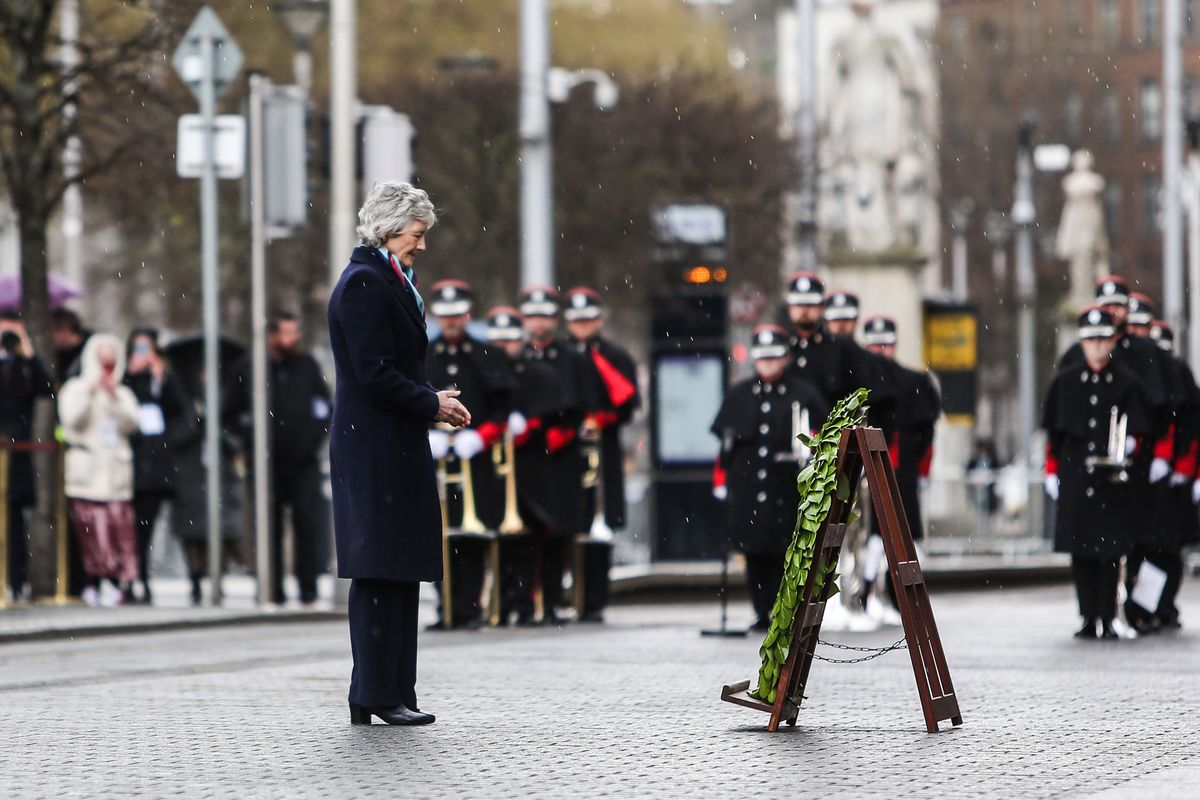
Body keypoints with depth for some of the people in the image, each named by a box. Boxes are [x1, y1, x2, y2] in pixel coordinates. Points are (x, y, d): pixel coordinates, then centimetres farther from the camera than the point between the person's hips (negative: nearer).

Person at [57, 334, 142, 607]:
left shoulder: (124, 394, 18)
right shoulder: (75, 388, 11)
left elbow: (131, 423, 2)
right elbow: (73, 419, -5)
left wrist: (115, 398, -8)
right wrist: (90, 392, -10)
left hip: (116, 469, 2)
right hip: (86, 469, -2)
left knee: (119, 526, -8)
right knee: (90, 526, -9)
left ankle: (118, 582, -8)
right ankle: (93, 583, -3)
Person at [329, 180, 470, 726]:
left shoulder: (387, 281, 18)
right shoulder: (363, 283, -13)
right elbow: (374, 375, -19)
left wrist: (433, 401, 7)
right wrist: (432, 403, -10)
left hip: (392, 447, 10)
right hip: (375, 449, -10)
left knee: (397, 573, 9)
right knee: (380, 571, -8)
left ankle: (389, 693, 12)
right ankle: (377, 696, -5)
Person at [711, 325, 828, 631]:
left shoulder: (804, 395, 3)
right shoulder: (738, 395, 12)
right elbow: (725, 442, 14)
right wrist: (720, 480, 11)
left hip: (787, 490, -2)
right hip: (747, 488, 2)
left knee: (783, 554, -4)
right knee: (754, 554, 1)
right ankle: (762, 613, 9)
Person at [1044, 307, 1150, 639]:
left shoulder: (1127, 382, 3)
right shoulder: (1065, 381, 8)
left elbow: (1139, 430, 3)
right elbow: (1053, 431, 11)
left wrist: (1129, 446, -18)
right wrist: (1051, 472, 8)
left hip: (1113, 478, -2)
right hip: (1074, 478, 2)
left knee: (1109, 550, -2)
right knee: (1080, 550, 1)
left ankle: (1108, 618, 2)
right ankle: (1088, 617, 7)